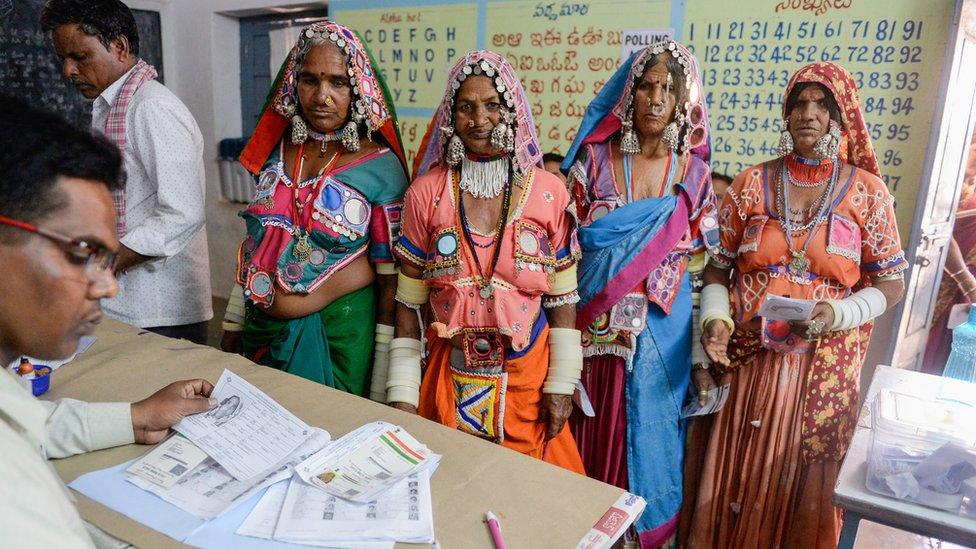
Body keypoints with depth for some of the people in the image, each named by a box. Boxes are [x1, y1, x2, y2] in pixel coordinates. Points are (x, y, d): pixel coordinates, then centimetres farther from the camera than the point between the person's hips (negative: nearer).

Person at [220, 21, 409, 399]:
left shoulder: (380, 166, -12)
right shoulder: (277, 149, 2)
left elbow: (391, 280, -11)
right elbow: (256, 243, 12)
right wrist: (234, 322, 14)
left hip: (338, 330, -5)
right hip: (264, 327, 5)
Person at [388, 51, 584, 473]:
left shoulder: (550, 194, -4)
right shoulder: (425, 195, -4)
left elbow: (562, 299, 0)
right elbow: (408, 301, -1)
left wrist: (561, 385, -2)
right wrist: (402, 392, -2)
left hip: (527, 377, 0)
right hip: (450, 374, 0)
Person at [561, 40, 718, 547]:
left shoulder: (694, 173, 0)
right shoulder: (594, 160, -4)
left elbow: (701, 271, 2)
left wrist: (702, 358, -1)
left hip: (664, 334, 1)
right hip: (597, 328, -1)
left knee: (650, 435, 14)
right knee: (596, 436, 13)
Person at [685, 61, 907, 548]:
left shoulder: (867, 192, 0)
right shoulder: (751, 184, 2)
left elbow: (890, 284, 3)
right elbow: (717, 266, 5)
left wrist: (837, 314, -15)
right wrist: (716, 319, -12)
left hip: (825, 366, 0)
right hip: (749, 360, 1)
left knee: (808, 486, 11)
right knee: (735, 480, 10)